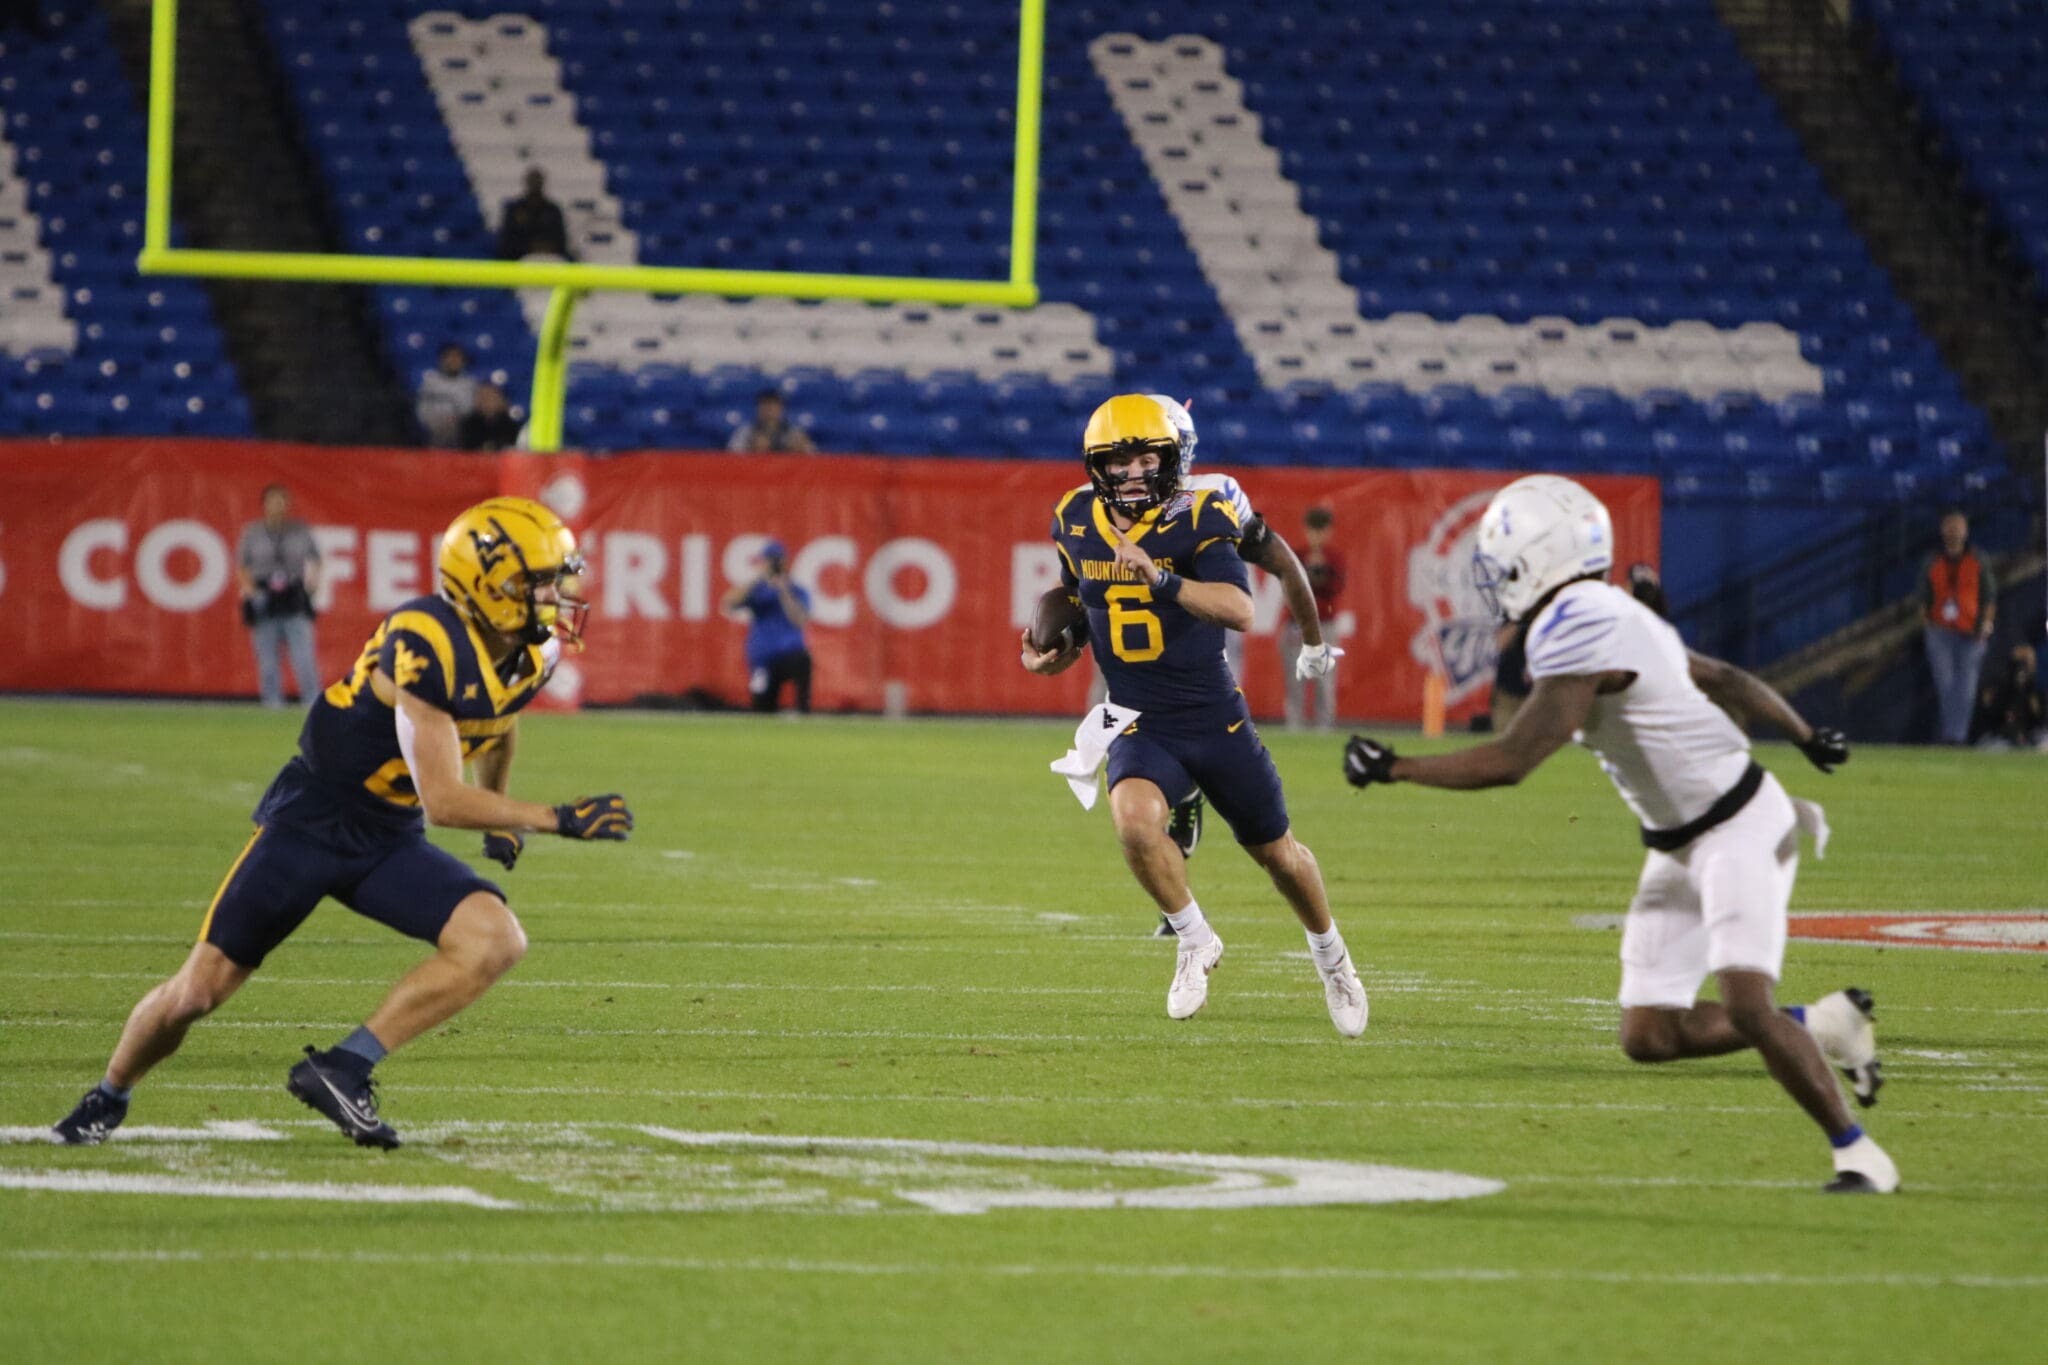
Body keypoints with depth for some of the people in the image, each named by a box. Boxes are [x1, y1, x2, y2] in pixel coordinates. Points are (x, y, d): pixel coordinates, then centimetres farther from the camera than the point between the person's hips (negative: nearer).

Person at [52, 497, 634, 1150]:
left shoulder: (534, 653, -4)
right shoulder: (428, 646, -28)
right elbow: (443, 801, -28)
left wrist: (502, 815, 24)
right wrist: (556, 819, -26)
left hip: (389, 842, 6)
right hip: (309, 823, -6)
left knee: (496, 942, -19)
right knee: (199, 991, -3)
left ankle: (341, 1071, -14)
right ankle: (109, 1097, 27)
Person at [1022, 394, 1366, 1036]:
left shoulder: (1197, 520, -16)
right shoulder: (1077, 521, -1)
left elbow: (1240, 610, -32)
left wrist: (1161, 578, -45)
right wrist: (1053, 649, 4)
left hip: (1216, 718, -2)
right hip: (1141, 724, 2)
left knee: (1277, 853, 13)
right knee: (1134, 818, -31)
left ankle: (1330, 953, 44)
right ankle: (1195, 941, -7)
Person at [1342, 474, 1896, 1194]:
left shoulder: (1581, 632, -22)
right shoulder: (1609, 618, 8)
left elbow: (1510, 762, -25)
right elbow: (1725, 680, 20)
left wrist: (1393, 768, -16)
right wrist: (1805, 736, 34)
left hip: (1739, 830, -9)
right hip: (1680, 847, 9)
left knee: (1746, 1005, -20)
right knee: (1649, 1035, 3)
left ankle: (1859, 1154, -6)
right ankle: (1825, 1026, 17)